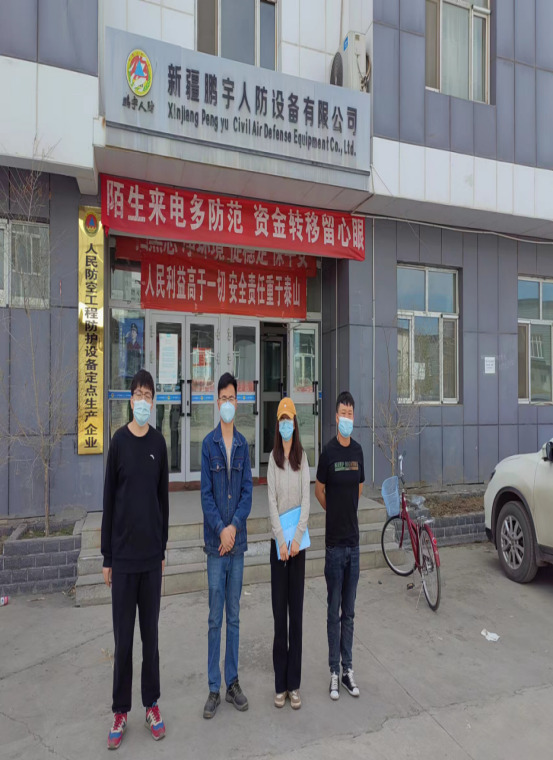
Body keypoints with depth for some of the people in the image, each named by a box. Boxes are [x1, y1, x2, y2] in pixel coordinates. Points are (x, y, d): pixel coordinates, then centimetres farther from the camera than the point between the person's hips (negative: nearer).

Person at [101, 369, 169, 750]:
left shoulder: (159, 442, 2)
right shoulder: (119, 441, -5)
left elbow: (164, 497, 7)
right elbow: (109, 501, -2)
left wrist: (163, 549, 8)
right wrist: (107, 557, -1)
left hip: (152, 555, 2)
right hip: (123, 556, -2)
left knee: (151, 634, 13)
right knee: (123, 638, 9)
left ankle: (152, 704, 30)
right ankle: (121, 712, 26)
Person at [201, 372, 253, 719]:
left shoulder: (243, 444, 4)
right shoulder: (209, 443, -5)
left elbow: (248, 492, 2)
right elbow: (206, 494, -7)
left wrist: (234, 527, -10)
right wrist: (220, 529, -15)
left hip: (238, 541, 3)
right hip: (215, 542, -3)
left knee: (234, 616, 14)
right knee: (215, 618, 7)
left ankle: (233, 682, 28)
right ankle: (214, 689, 21)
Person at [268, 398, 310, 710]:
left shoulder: (303, 456, 1)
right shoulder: (273, 458, 0)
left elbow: (307, 498, -4)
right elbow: (272, 501, -6)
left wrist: (297, 538, -13)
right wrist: (281, 541, -13)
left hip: (298, 541, 0)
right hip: (278, 541, 0)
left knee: (296, 612, 7)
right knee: (279, 612, 6)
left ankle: (294, 684, 20)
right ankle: (280, 684, 20)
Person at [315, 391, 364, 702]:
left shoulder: (358, 450, 4)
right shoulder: (328, 452, -11)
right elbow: (319, 491, -1)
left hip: (354, 540, 5)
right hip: (335, 542, -4)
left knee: (349, 612, 15)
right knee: (334, 612, 7)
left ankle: (348, 669, 27)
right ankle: (335, 671, 21)